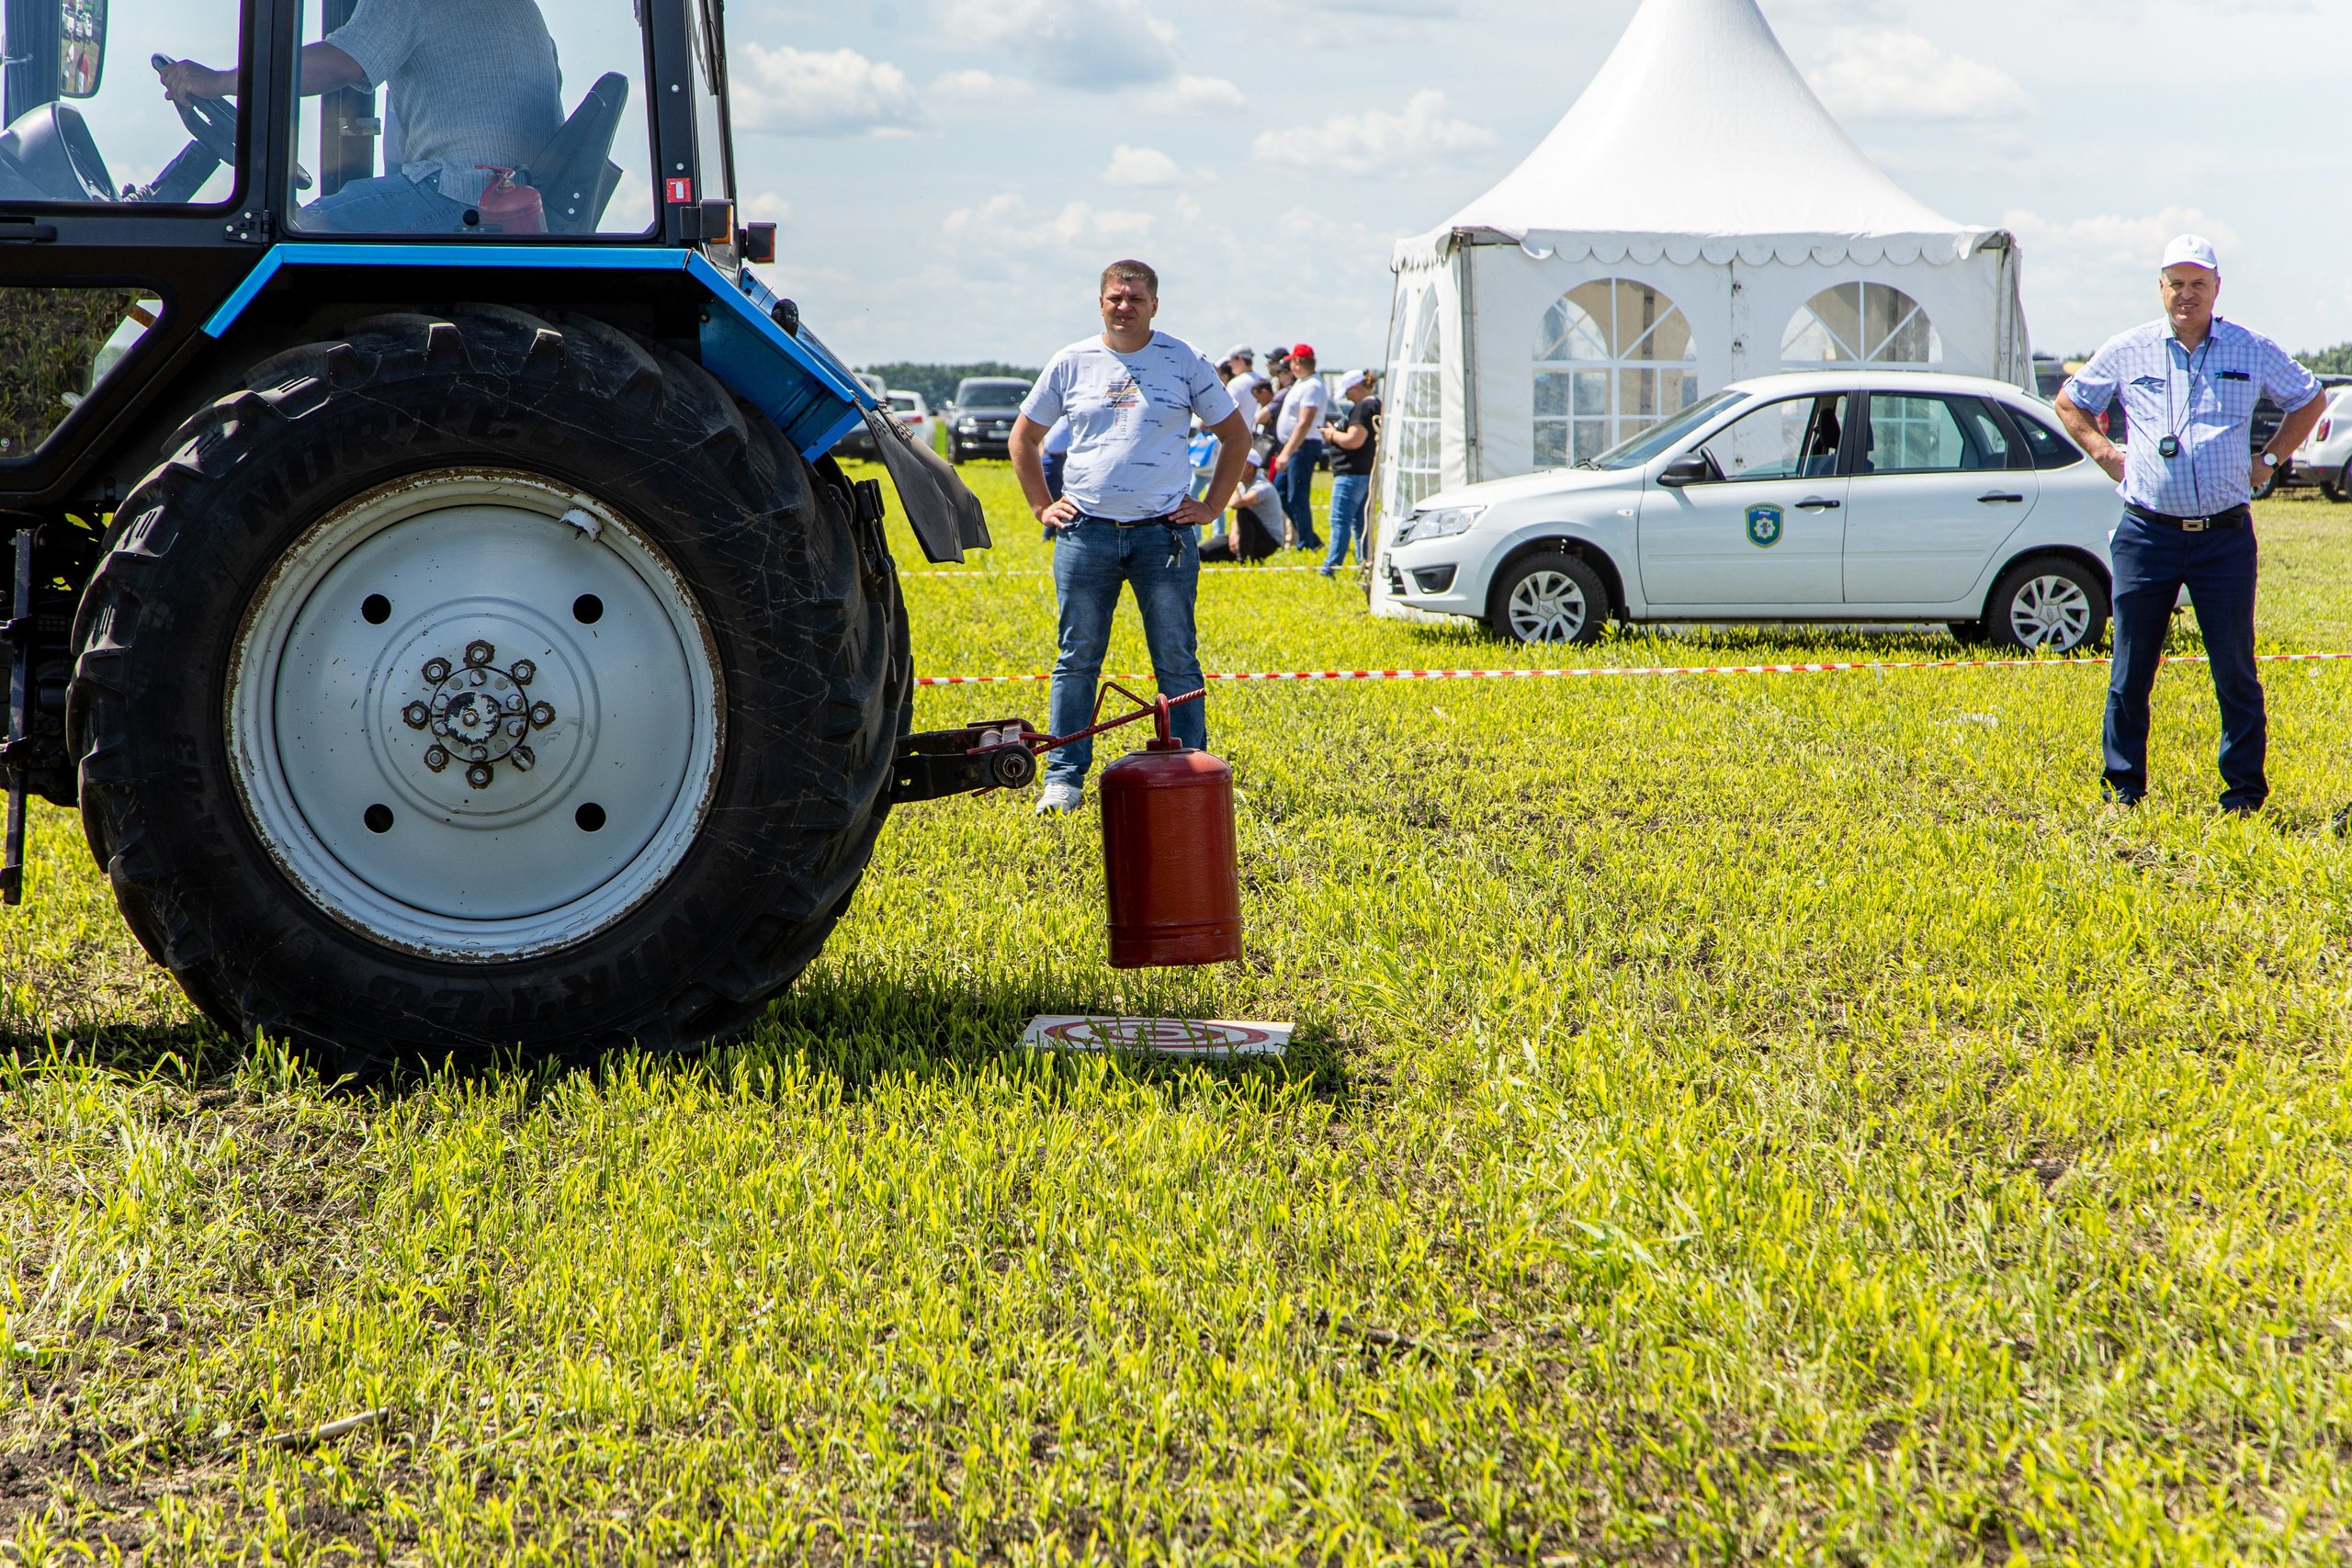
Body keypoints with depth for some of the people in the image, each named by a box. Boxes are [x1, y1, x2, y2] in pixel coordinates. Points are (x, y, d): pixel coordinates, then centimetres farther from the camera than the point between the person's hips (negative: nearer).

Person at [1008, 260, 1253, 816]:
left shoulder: (1186, 362, 4)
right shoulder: (1071, 363, 7)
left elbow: (1235, 435, 13)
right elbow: (1024, 437, 18)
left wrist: (1212, 505, 6)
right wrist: (1041, 505, 9)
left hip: (1164, 534, -1)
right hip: (1086, 533, 1)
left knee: (1177, 664, 1)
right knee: (1077, 661, 4)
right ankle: (1064, 777, 10)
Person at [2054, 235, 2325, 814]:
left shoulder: (2253, 352, 6)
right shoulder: (2127, 351, 6)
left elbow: (2309, 399, 21)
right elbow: (2070, 401, 21)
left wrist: (2269, 460, 12)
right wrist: (2105, 454, 9)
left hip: (2225, 536, 0)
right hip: (2147, 533, 1)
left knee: (2235, 670, 0)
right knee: (2130, 672, 3)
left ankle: (2244, 789, 10)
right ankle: (2123, 786, 13)